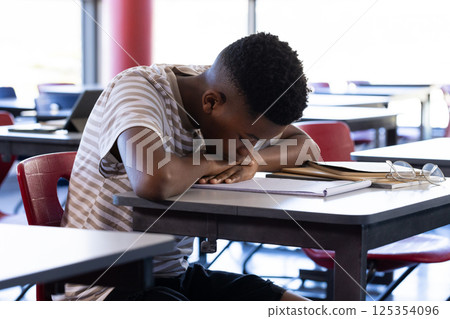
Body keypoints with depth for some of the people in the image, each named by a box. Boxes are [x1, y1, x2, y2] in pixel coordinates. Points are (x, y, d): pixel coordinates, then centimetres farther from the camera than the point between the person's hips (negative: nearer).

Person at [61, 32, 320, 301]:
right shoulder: (138, 88, -22)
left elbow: (307, 147, 10)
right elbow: (154, 182, -43)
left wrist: (254, 159, -11)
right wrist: (208, 163, -21)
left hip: (177, 273, 8)